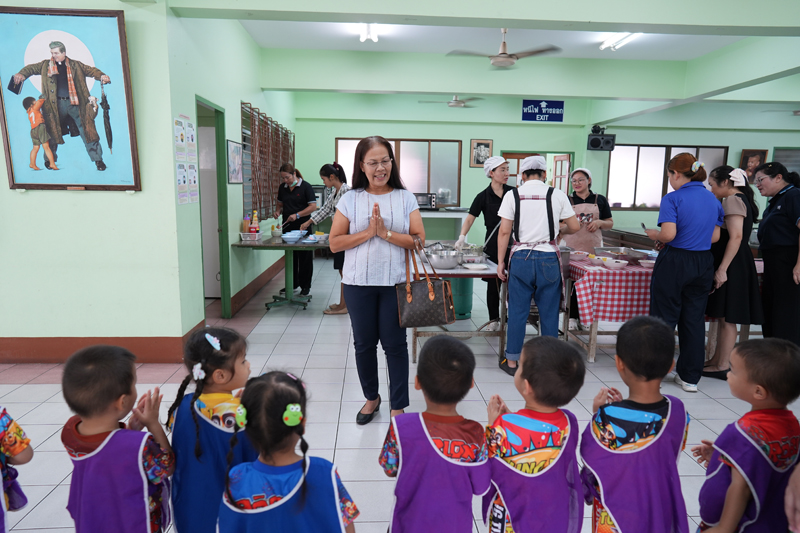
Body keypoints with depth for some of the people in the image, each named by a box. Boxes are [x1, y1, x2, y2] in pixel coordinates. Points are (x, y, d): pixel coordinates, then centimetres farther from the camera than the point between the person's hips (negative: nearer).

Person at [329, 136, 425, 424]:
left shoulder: (405, 198, 1)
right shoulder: (350, 199, 2)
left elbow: (419, 240, -5)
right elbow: (334, 243, -3)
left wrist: (386, 233, -17)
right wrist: (368, 232, -14)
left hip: (395, 282, -1)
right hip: (359, 282, 1)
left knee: (395, 344, 5)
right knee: (364, 343, 13)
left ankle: (398, 406, 20)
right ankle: (371, 398, 35)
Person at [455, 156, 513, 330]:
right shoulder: (483, 196, -2)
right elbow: (470, 218, -4)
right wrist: (462, 237, -17)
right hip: (493, 245, -1)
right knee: (493, 283, 6)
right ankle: (494, 319, 20)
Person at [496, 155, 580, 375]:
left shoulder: (512, 196, 1)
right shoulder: (557, 195, 3)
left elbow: (504, 232, -2)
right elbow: (575, 227, 7)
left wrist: (501, 261, 4)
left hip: (521, 258, 0)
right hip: (548, 258, 0)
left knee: (517, 311, 7)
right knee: (549, 312, 9)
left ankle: (511, 361, 16)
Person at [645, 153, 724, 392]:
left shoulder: (673, 198, -12)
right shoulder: (713, 200, 9)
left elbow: (668, 234, -20)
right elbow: (715, 236, 11)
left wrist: (654, 234, 0)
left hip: (675, 262, -6)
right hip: (703, 263, 6)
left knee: (664, 318, 5)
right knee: (694, 319, 11)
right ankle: (690, 377, 19)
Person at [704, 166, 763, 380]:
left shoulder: (733, 200, -14)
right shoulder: (740, 199, 16)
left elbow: (736, 236, -22)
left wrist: (722, 269, -24)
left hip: (731, 265, -10)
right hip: (737, 264, 10)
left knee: (727, 318, -3)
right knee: (722, 316, 14)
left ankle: (722, 367, 5)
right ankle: (717, 361, 22)